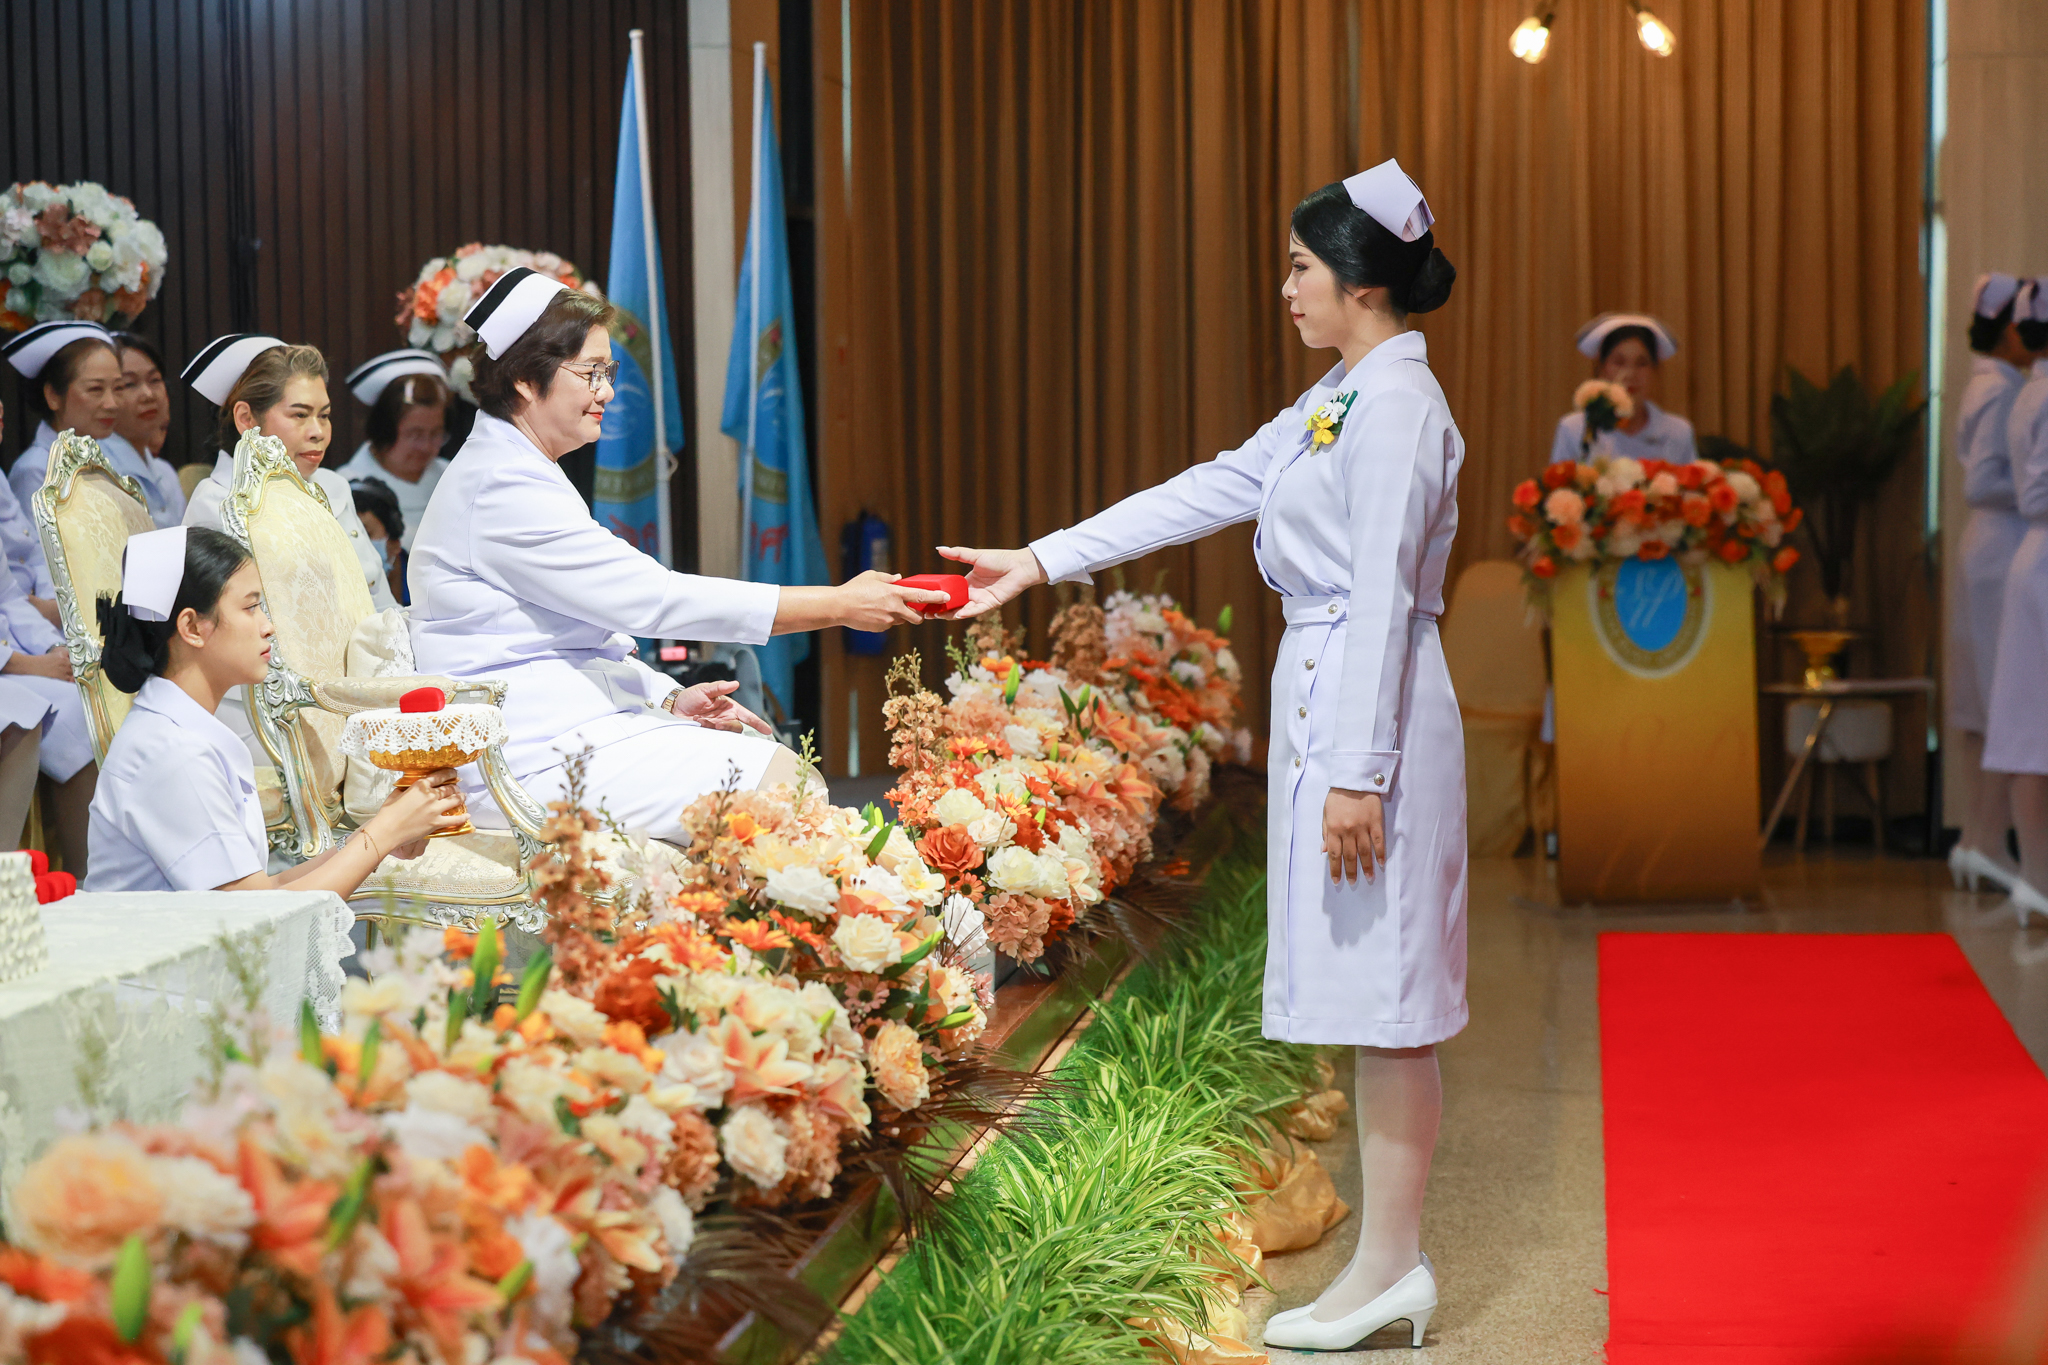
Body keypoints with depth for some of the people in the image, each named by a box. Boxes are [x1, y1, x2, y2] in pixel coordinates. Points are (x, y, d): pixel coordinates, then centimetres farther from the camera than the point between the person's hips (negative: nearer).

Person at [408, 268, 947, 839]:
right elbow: (650, 598, -20)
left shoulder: (515, 474, 19)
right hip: (532, 758, -11)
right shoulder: (503, 488, -16)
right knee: (779, 778, -16)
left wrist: (668, 699, 5)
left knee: (769, 754, 1)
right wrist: (839, 605, -18)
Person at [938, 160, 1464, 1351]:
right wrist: (1041, 562, 19)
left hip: (1371, 712, -10)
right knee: (1370, 992, 11)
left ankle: (1392, 1265, 3)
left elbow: (1384, 598, -18)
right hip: (1327, 701, 10)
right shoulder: (1340, 399, 17)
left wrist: (1357, 773, -21)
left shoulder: (1398, 405, -13)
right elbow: (1209, 492, 20)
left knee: (1384, 989, -4)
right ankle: (1393, 1261, 16)